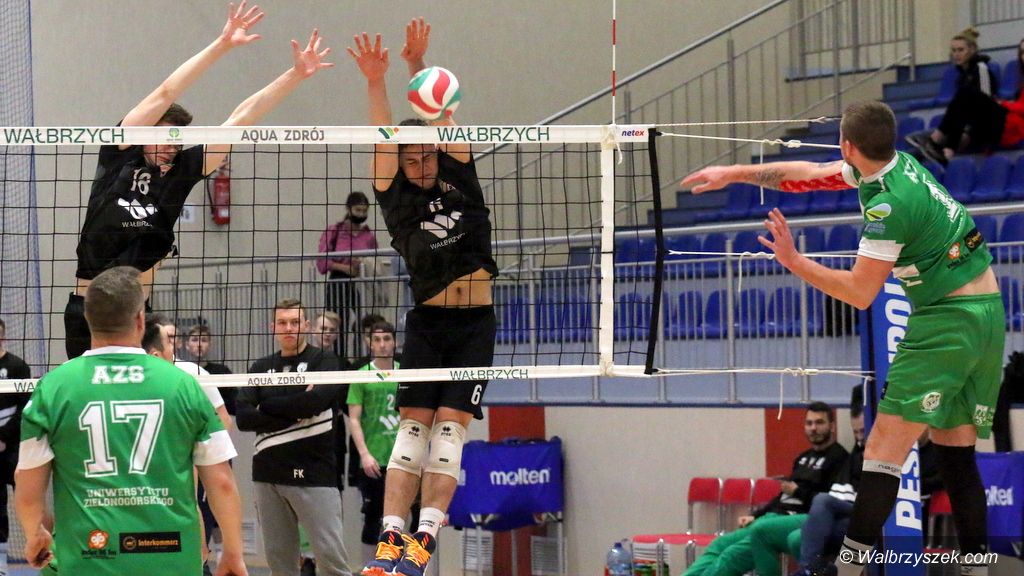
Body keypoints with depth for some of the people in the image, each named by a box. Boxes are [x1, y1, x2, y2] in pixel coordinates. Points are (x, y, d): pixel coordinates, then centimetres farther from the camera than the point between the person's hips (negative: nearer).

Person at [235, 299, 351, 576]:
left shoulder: (324, 361, 2)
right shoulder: (261, 368, 12)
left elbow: (316, 401, -16)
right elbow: (243, 418, -1)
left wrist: (268, 407, -4)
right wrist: (294, 414, -9)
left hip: (313, 473, -4)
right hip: (268, 475, 4)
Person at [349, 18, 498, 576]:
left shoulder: (461, 185, 7)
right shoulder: (398, 202, 4)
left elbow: (442, 117, -2)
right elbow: (385, 145, -9)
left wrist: (418, 66, -12)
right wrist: (376, 85, -20)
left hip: (476, 323, 0)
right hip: (428, 322, 0)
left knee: (450, 424, -8)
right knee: (412, 424, -7)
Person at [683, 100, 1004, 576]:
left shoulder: (889, 203, -18)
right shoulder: (896, 164, 9)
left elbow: (860, 293, -14)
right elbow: (808, 175, 20)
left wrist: (794, 262, -9)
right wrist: (735, 173, 24)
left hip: (948, 320, -10)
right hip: (986, 313, 10)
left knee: (884, 451, -12)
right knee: (957, 456, 12)